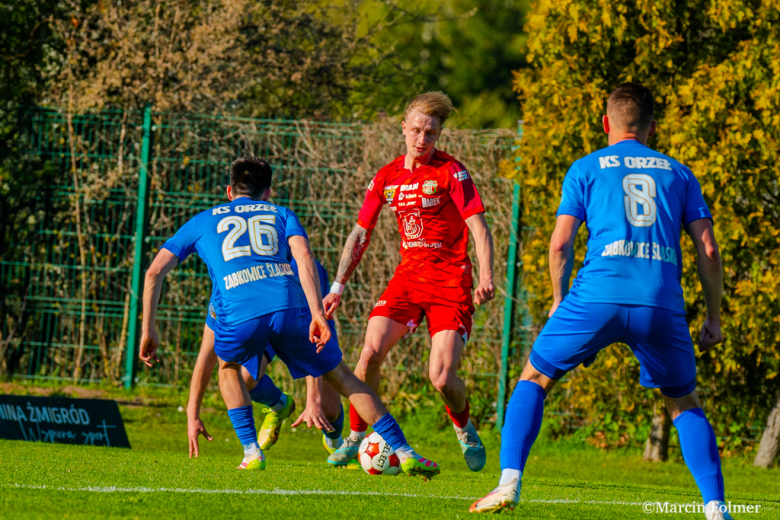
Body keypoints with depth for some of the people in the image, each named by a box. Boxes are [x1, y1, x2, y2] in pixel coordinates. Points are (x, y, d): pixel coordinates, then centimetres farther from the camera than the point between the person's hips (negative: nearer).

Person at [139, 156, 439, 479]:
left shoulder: (202, 221, 31)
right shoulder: (280, 214, 28)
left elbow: (154, 272, 23)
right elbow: (303, 255, 6)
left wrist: (148, 329, 28)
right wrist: (317, 314, -4)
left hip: (240, 314, 0)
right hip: (290, 306, 0)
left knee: (229, 367, 34)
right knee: (341, 378, 17)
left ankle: (252, 452, 19)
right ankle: (405, 454, 11)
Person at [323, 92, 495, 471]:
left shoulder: (450, 172, -7)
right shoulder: (387, 178, 7)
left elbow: (479, 229, -11)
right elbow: (360, 234, 15)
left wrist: (486, 279, -25)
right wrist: (338, 286, 10)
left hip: (451, 280, -4)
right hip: (409, 275, 4)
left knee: (442, 378, -14)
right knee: (371, 352, -16)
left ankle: (464, 428, 20)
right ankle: (356, 437, 1)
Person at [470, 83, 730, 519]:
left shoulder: (586, 169, 14)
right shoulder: (678, 173, 19)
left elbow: (561, 243, 6)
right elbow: (708, 248, 12)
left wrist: (559, 300, 22)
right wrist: (714, 317, 19)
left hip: (598, 296, -2)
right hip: (662, 303, 2)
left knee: (534, 380, 16)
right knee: (685, 403, 19)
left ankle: (509, 484, 1)